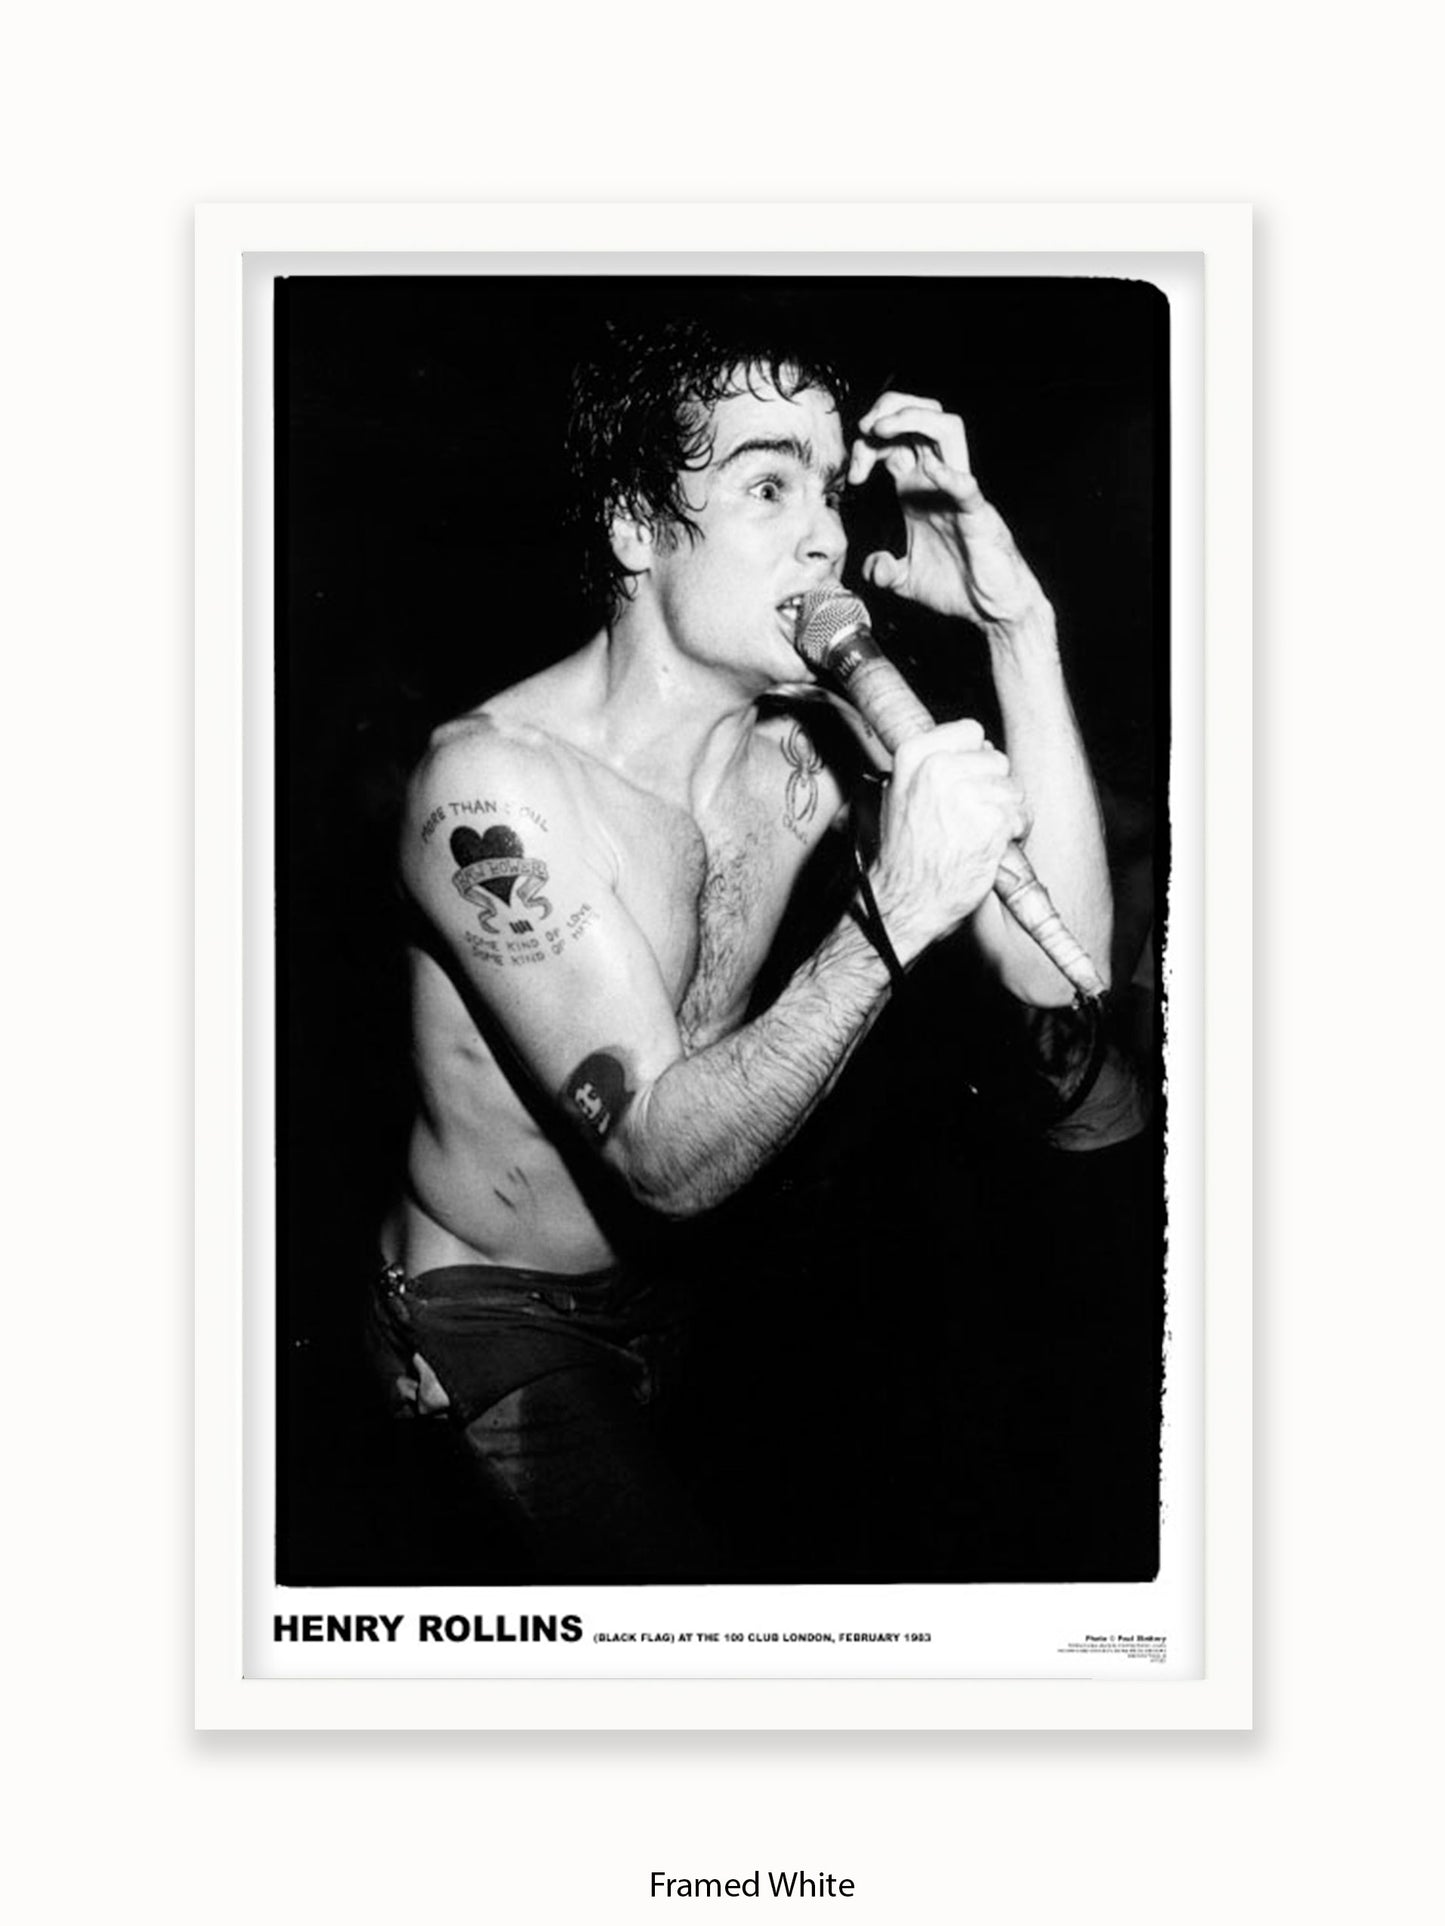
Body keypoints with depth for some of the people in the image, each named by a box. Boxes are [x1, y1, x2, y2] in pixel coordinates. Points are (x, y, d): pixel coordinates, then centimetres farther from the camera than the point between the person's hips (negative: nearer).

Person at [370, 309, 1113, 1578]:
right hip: (491, 1317, -6)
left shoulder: (814, 740, -10)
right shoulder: (497, 785, -28)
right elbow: (670, 1158, -30)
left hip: (663, 1280, 6)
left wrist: (1019, 624, -25)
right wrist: (892, 916, -43)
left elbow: (1057, 970, -19)